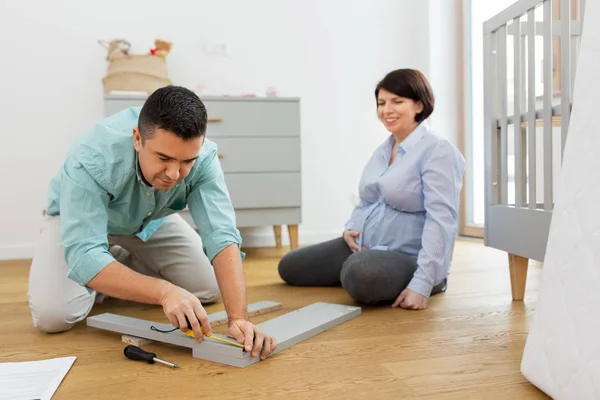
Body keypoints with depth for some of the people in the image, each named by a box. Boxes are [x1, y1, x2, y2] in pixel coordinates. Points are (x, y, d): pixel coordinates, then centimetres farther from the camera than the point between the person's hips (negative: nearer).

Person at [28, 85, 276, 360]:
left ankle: (126, 264, 14)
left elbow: (222, 236, -37)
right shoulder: (91, 159, -40)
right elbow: (84, 256, -44)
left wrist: (239, 318, -48)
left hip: (151, 220, 3)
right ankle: (100, 281, 9)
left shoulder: (202, 156, -32)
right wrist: (164, 292, -57)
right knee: (52, 314, -23)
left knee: (211, 289, -5)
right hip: (81, 220, -3)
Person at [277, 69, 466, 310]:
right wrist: (349, 228, 0)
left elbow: (441, 219, -24)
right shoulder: (383, 149, 13)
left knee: (362, 276, -41)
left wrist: (422, 284, -31)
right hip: (363, 247, 8)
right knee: (289, 267, 6)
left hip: (409, 258, -8)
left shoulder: (437, 151, -15)